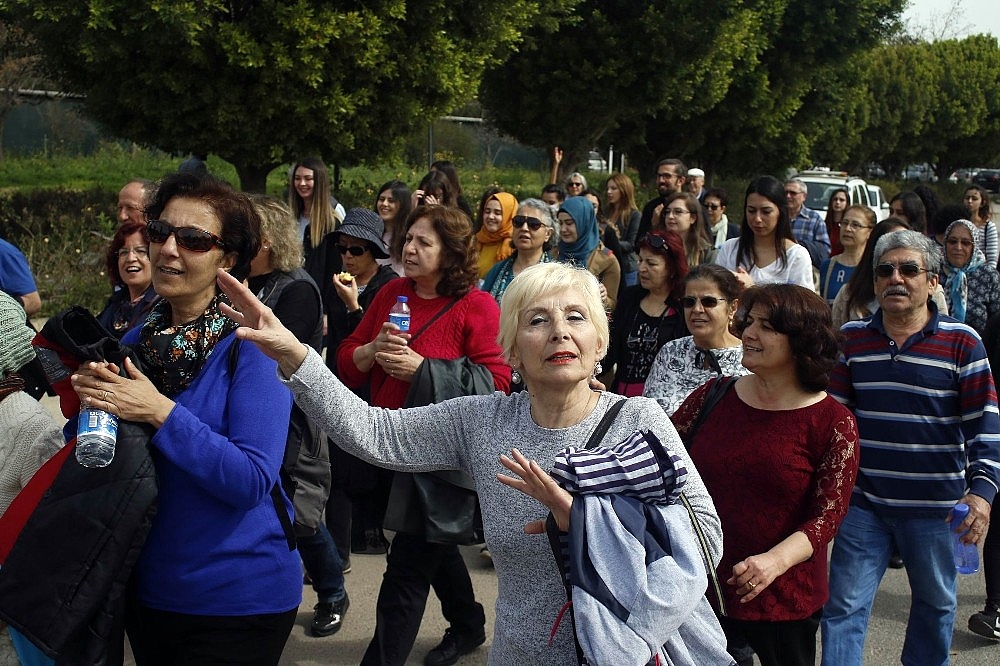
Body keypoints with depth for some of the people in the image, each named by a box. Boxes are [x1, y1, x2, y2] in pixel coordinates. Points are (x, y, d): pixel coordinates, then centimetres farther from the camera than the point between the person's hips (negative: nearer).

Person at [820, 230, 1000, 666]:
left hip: (933, 504, -1)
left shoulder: (961, 342, -6)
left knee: (936, 603, 17)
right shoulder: (851, 338, 1)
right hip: (862, 500, 1)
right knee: (843, 606, 2)